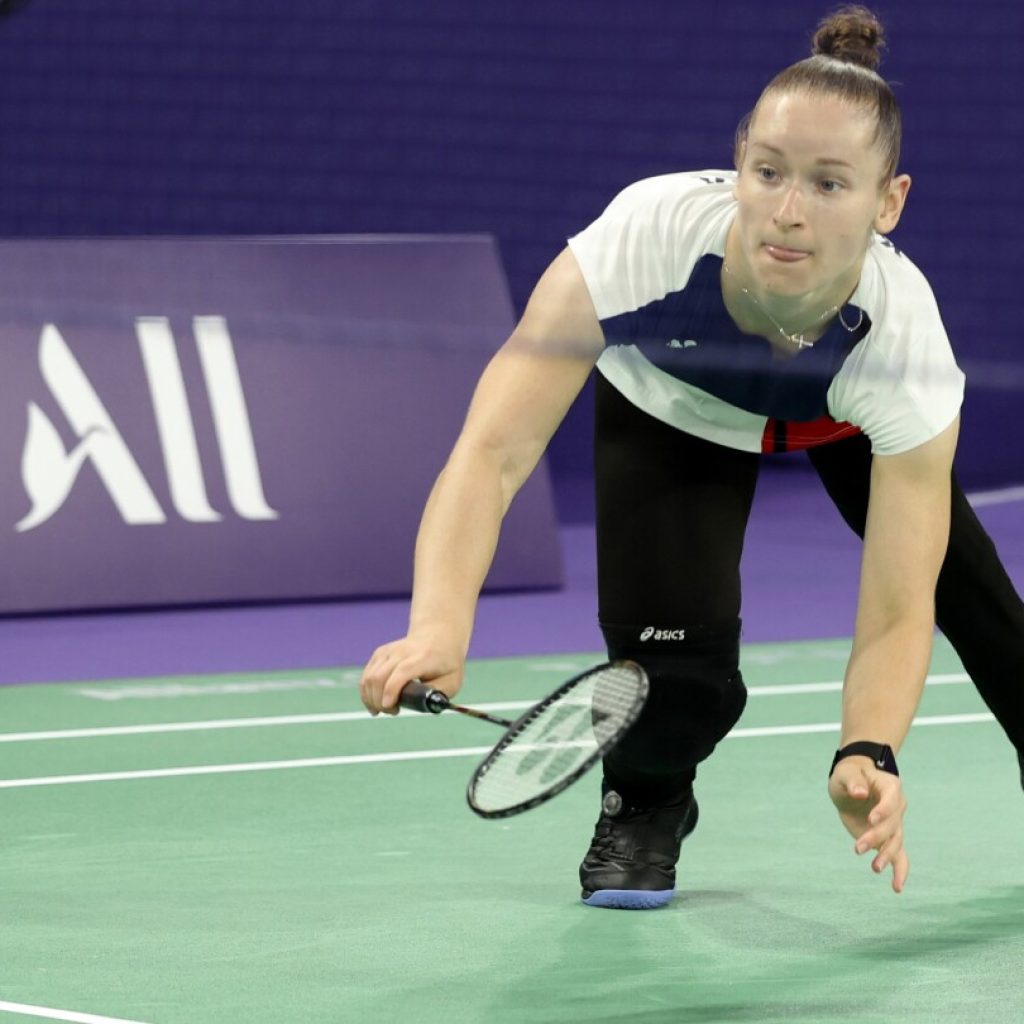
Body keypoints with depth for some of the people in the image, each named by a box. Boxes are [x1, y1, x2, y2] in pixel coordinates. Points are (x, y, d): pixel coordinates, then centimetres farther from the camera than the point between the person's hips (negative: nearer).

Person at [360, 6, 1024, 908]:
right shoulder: (646, 236, -45)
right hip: (671, 406, -1)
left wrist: (868, 756, -53)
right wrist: (438, 631, -64)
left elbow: (894, 616, -35)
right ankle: (644, 804, 17)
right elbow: (494, 452, -47)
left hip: (848, 415, 1)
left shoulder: (904, 335, -40)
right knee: (677, 673, -19)